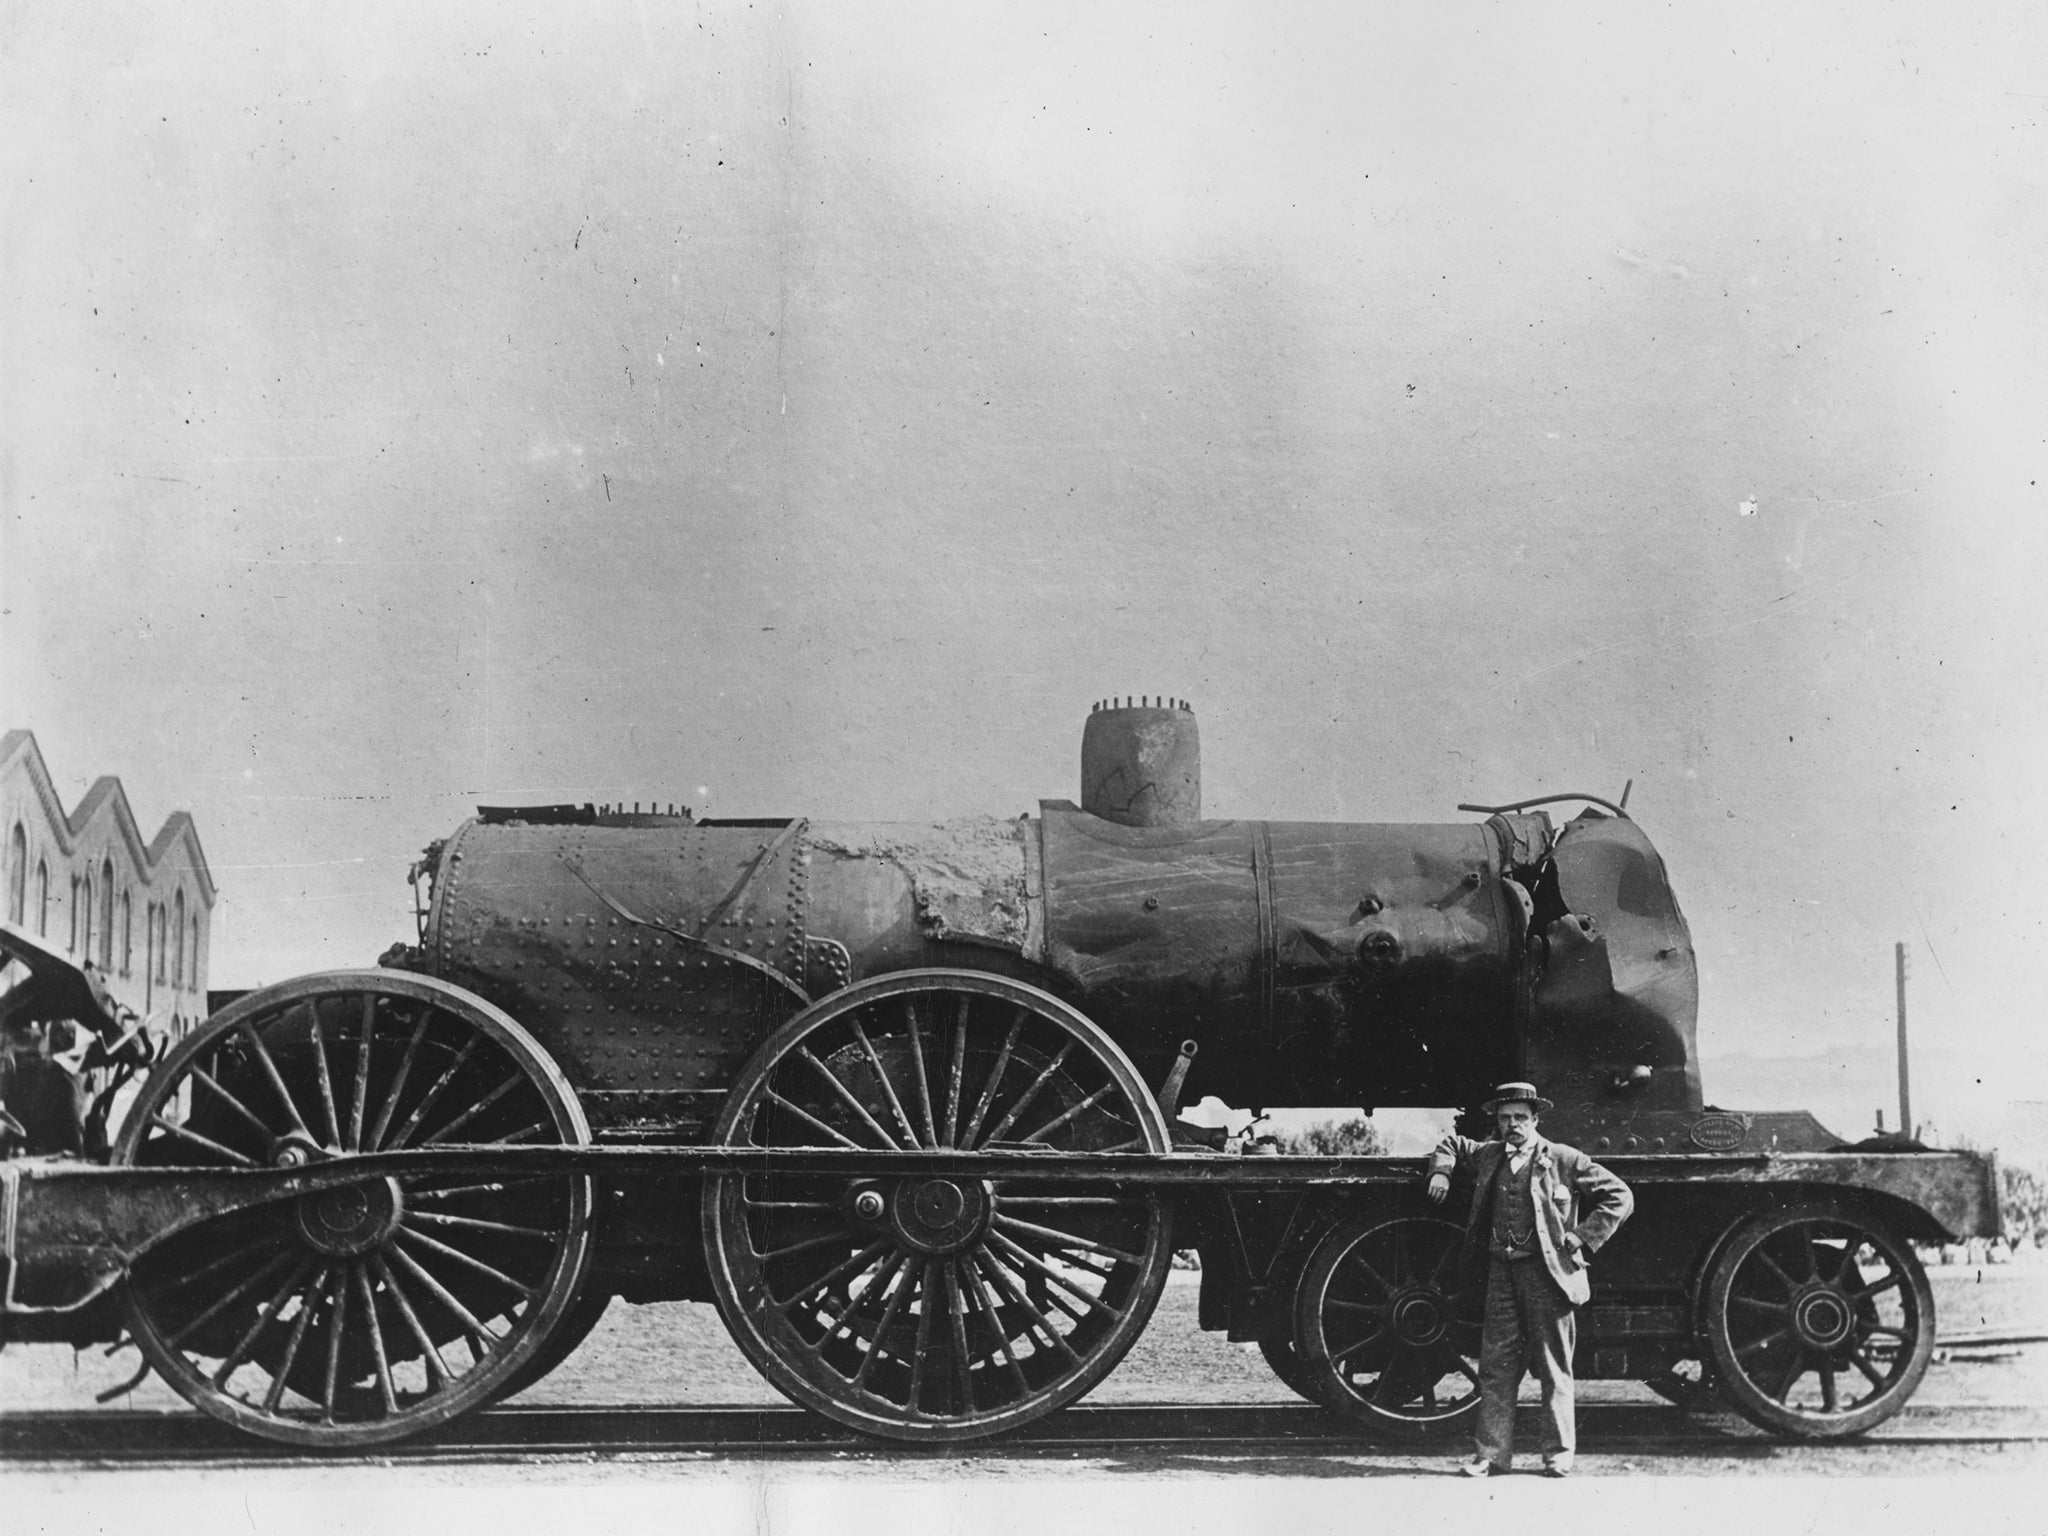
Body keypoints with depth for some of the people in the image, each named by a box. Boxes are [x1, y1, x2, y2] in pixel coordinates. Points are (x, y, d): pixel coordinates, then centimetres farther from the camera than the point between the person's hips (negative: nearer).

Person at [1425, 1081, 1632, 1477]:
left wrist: (1582, 1236, -5)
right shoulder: (1488, 1156, 13)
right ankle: (1492, 1453, 7)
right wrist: (1441, 1172, 12)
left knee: (1554, 1368, 1)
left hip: (1547, 1272, -4)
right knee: (1496, 1366, 3)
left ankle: (1559, 1454, 8)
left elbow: (1619, 1197, 2)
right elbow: (1451, 1144, 33)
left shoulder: (1563, 1160, 0)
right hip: (1501, 1271, 4)